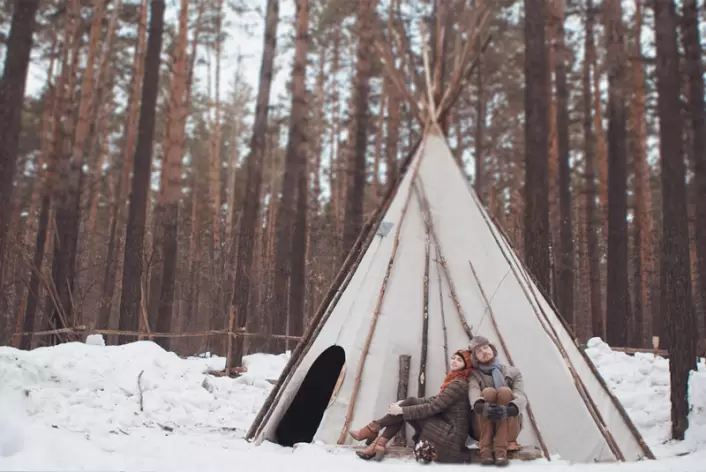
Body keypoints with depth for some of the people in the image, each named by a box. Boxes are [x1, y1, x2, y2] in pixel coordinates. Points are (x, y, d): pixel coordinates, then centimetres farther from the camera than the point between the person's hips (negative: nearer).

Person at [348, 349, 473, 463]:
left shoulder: (459, 384, -15)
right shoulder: (454, 380, 16)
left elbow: (434, 407, -20)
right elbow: (436, 399, 17)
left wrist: (403, 410, -15)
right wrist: (405, 403, 7)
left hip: (451, 435, -9)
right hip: (446, 427, 9)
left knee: (408, 405, -11)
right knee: (410, 402, 1)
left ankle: (374, 428, 2)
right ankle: (380, 443, -5)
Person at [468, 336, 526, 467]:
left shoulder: (512, 372, 7)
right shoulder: (474, 375, 5)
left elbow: (522, 397, -12)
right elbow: (473, 394, -18)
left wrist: (509, 410, -36)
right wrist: (482, 407, -44)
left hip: (508, 427, 1)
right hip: (484, 429, 0)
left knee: (505, 391, -25)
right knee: (488, 391, -25)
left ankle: (501, 449, -33)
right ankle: (485, 449, -31)